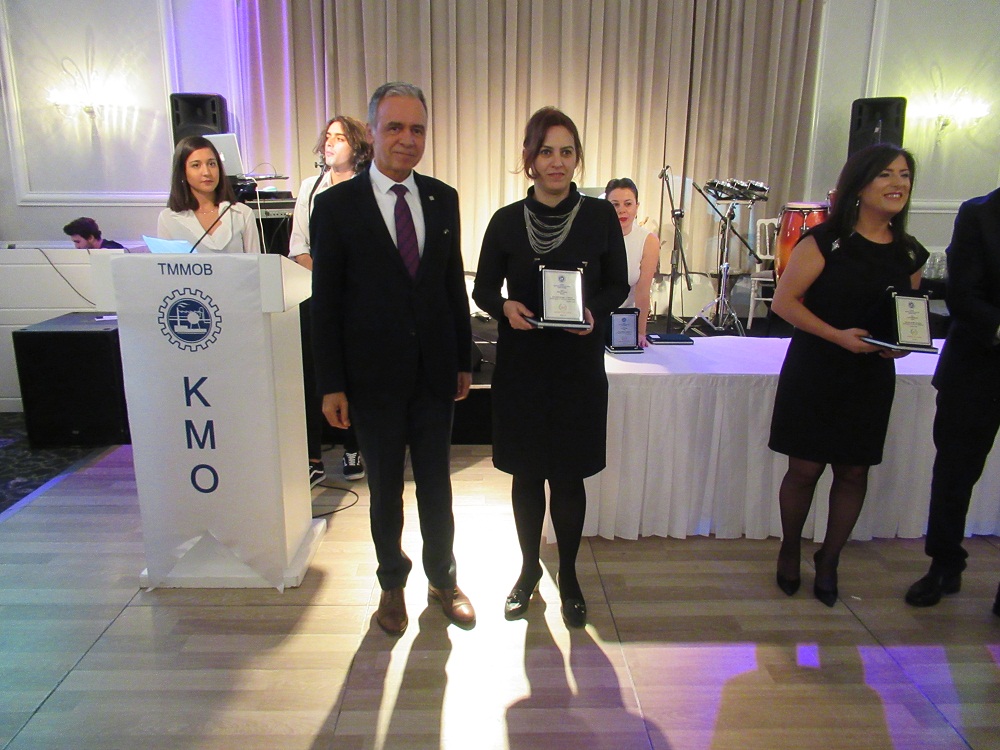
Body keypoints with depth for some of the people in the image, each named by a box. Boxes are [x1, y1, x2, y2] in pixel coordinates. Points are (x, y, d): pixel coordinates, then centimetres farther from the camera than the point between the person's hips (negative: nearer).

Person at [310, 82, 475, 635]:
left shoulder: (443, 199, 4)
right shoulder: (336, 205, -6)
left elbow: (454, 283, 9)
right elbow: (325, 301, -6)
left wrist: (464, 360, 9)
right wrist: (331, 385, -8)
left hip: (435, 371, 3)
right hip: (374, 375, -2)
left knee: (437, 484, 14)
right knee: (385, 488, 13)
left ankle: (442, 579, 35)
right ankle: (392, 583, 35)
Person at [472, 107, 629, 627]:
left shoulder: (600, 216, -3)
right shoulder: (506, 221, -2)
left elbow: (618, 285, 5)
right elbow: (483, 289, 5)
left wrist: (594, 311, -16)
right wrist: (505, 306, -17)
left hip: (578, 366, -1)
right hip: (520, 367, 1)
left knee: (568, 476, 7)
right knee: (526, 473, 12)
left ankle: (568, 575, 30)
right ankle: (529, 568, 34)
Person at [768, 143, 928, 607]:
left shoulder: (909, 254, 7)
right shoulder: (826, 241, -9)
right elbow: (784, 300, -12)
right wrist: (838, 335, -21)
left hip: (871, 378, 5)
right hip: (815, 373, -4)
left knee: (854, 472, 9)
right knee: (805, 468, 3)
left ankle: (829, 560, 29)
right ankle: (790, 551, 29)